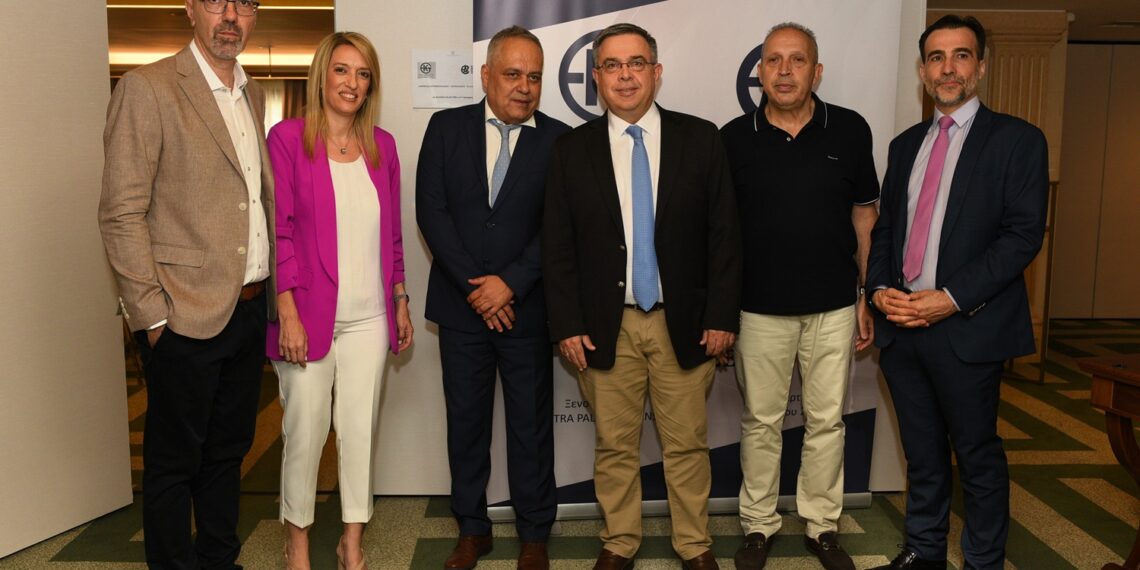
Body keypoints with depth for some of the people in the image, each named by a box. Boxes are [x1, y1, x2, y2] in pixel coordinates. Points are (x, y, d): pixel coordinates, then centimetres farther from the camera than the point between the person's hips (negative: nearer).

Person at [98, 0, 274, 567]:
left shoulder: (254, 96, 12)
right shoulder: (147, 88, -9)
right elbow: (120, 214, -12)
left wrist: (272, 292, 10)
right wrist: (151, 314, -14)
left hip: (249, 310, 7)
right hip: (187, 315, -7)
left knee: (228, 451, 18)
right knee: (174, 461, 8)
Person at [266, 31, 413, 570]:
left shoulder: (382, 145, 9)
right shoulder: (287, 137, -4)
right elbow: (277, 228, -7)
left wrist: (400, 301, 12)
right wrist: (288, 312, -12)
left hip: (368, 316, 4)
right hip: (309, 314, -3)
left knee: (360, 429, 9)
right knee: (305, 430, 4)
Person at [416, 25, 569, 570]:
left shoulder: (558, 140, -1)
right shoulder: (447, 128, 3)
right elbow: (431, 211, -3)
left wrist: (510, 282, -14)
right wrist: (473, 285, -10)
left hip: (526, 308, -1)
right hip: (460, 305, 2)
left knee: (531, 425, 8)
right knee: (465, 422, 12)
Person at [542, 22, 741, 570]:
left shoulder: (700, 139, 1)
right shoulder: (571, 150, 2)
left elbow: (724, 233, 1)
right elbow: (557, 246, 2)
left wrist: (722, 315, -4)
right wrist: (567, 324, -4)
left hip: (684, 322, 0)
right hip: (606, 325, 0)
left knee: (687, 443, 10)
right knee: (614, 445, 10)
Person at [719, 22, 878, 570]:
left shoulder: (849, 130, -1)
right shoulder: (734, 138, -2)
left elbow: (864, 216, 5)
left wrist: (869, 297, 4)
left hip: (833, 308, 1)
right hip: (760, 309, -1)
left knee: (827, 421, 11)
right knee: (761, 421, 10)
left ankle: (822, 525, 28)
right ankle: (759, 525, 26)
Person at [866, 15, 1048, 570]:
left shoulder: (1017, 139, -2)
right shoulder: (906, 144, 14)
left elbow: (1023, 234, -10)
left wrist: (950, 298, -18)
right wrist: (880, 288, -3)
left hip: (967, 328, -5)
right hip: (900, 324, 5)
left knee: (977, 456, 6)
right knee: (922, 453, 15)